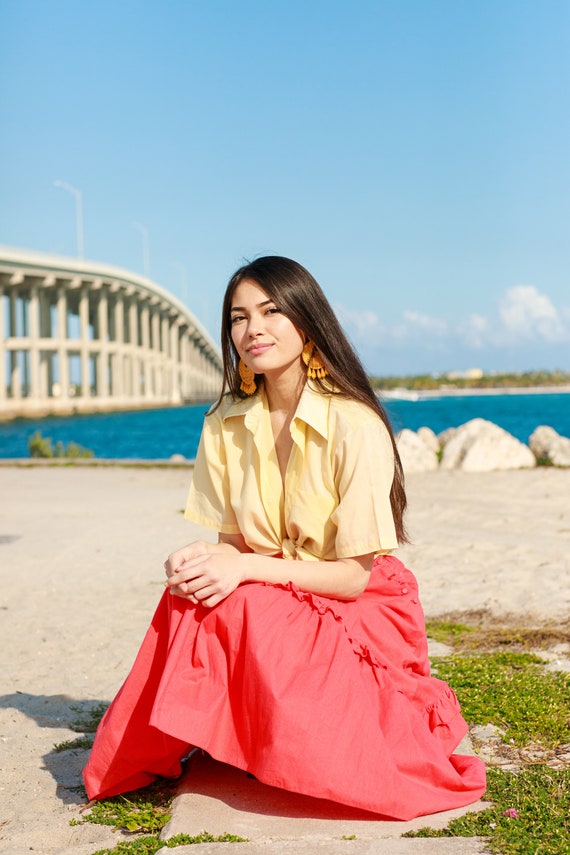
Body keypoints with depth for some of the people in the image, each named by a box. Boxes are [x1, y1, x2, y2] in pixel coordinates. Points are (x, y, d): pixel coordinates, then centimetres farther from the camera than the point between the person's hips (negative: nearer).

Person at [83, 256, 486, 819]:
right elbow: (233, 542, 4)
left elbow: (354, 575, -16)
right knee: (191, 593, -26)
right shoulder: (225, 426, 0)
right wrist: (201, 561, -20)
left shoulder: (355, 427, -18)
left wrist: (247, 567, -27)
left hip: (361, 612, -4)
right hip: (269, 609, 5)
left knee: (238, 607, -31)